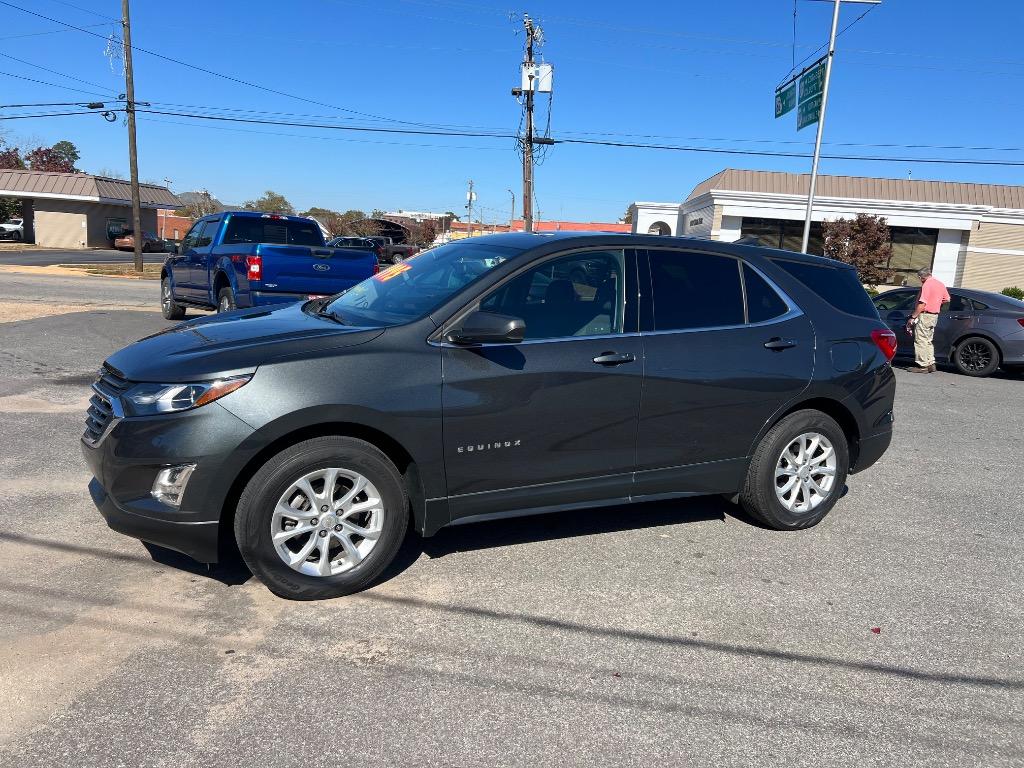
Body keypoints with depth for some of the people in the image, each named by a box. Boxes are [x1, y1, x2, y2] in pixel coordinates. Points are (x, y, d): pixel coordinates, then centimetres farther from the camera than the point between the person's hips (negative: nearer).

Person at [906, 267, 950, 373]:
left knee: (921, 341, -6)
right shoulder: (940, 284, 14)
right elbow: (947, 299, 25)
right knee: (928, 341, 16)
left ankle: (922, 366, -6)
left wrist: (913, 317, -18)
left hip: (925, 315, -9)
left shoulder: (927, 284, -15)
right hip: (934, 315, 9)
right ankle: (931, 364, 15)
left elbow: (922, 303, -21)